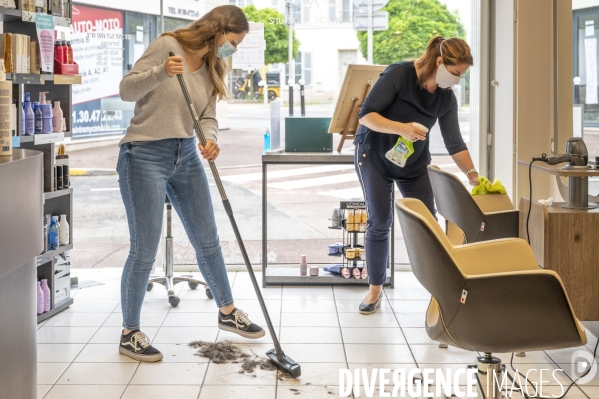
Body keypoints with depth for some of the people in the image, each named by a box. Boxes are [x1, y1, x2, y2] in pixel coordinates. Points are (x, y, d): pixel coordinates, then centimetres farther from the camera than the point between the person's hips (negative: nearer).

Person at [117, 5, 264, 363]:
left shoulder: (213, 69, 9)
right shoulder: (167, 46, -12)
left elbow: (208, 117, 4)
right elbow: (127, 89, -15)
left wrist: (210, 140, -19)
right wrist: (161, 73, -32)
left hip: (186, 157, 7)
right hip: (145, 157, -7)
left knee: (208, 240, 15)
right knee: (145, 251, -4)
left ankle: (228, 312, 32)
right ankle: (130, 334, 11)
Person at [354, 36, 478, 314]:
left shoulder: (446, 98, -8)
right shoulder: (399, 75, -24)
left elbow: (454, 142, -3)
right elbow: (366, 115, -26)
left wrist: (472, 174, -11)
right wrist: (402, 128, -39)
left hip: (414, 163, 5)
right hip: (375, 156, -4)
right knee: (380, 222, -7)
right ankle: (375, 290, 6)